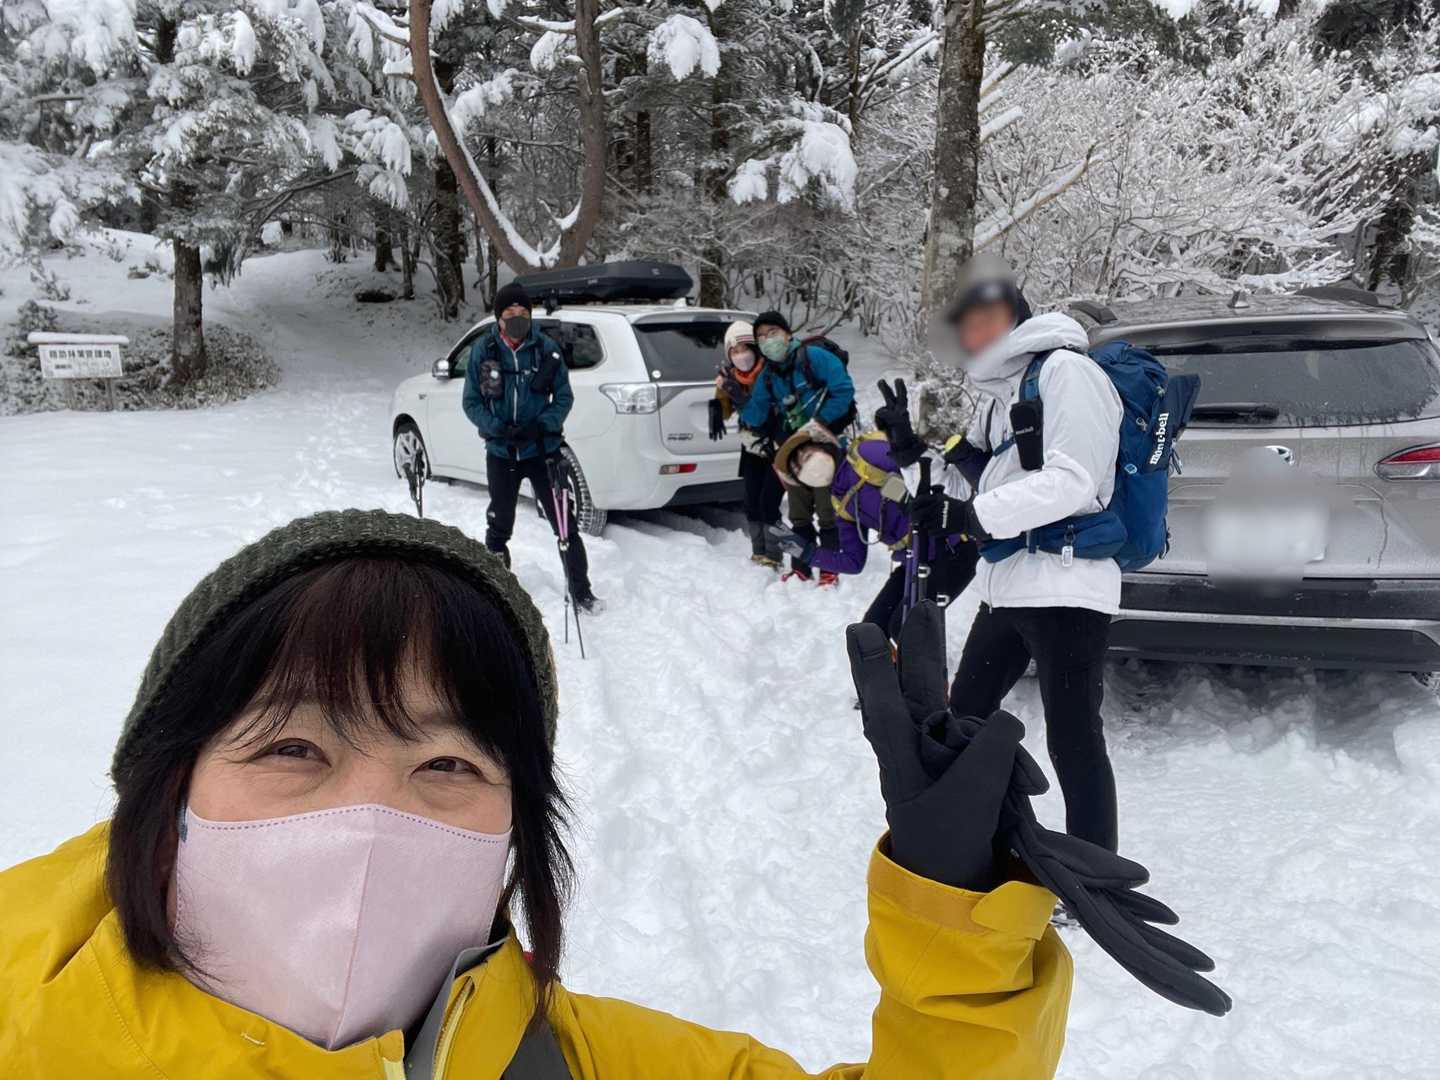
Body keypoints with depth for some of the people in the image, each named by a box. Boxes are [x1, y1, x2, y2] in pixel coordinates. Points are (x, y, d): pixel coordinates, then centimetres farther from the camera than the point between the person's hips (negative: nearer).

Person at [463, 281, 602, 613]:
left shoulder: (546, 349, -6)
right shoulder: (483, 349, -4)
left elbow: (564, 396, 0)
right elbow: (471, 401, -1)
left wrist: (543, 424, -18)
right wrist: (496, 427, -18)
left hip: (543, 449, -1)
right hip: (500, 452, 1)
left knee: (565, 523, -2)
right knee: (499, 526, 16)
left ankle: (580, 591, 11)